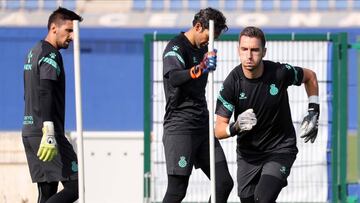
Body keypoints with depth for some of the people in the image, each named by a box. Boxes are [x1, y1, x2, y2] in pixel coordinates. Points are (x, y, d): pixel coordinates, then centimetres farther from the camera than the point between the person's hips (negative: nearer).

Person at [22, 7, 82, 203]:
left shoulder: (34, 52, 21)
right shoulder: (50, 55, -9)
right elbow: (45, 93, -22)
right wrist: (49, 133, -30)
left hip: (29, 133, 10)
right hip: (43, 133, -10)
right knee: (75, 186, -11)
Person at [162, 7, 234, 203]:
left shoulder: (201, 49, 16)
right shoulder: (176, 47, -11)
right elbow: (173, 78, -33)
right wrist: (200, 69, -47)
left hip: (202, 126, 9)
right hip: (179, 127, -9)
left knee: (224, 183, 3)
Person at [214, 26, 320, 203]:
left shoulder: (280, 73, -18)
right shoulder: (232, 82, -17)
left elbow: (310, 76, 6)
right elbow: (218, 130, -16)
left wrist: (313, 112, -1)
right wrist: (235, 127, -38)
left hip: (280, 149, -2)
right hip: (248, 153, 2)